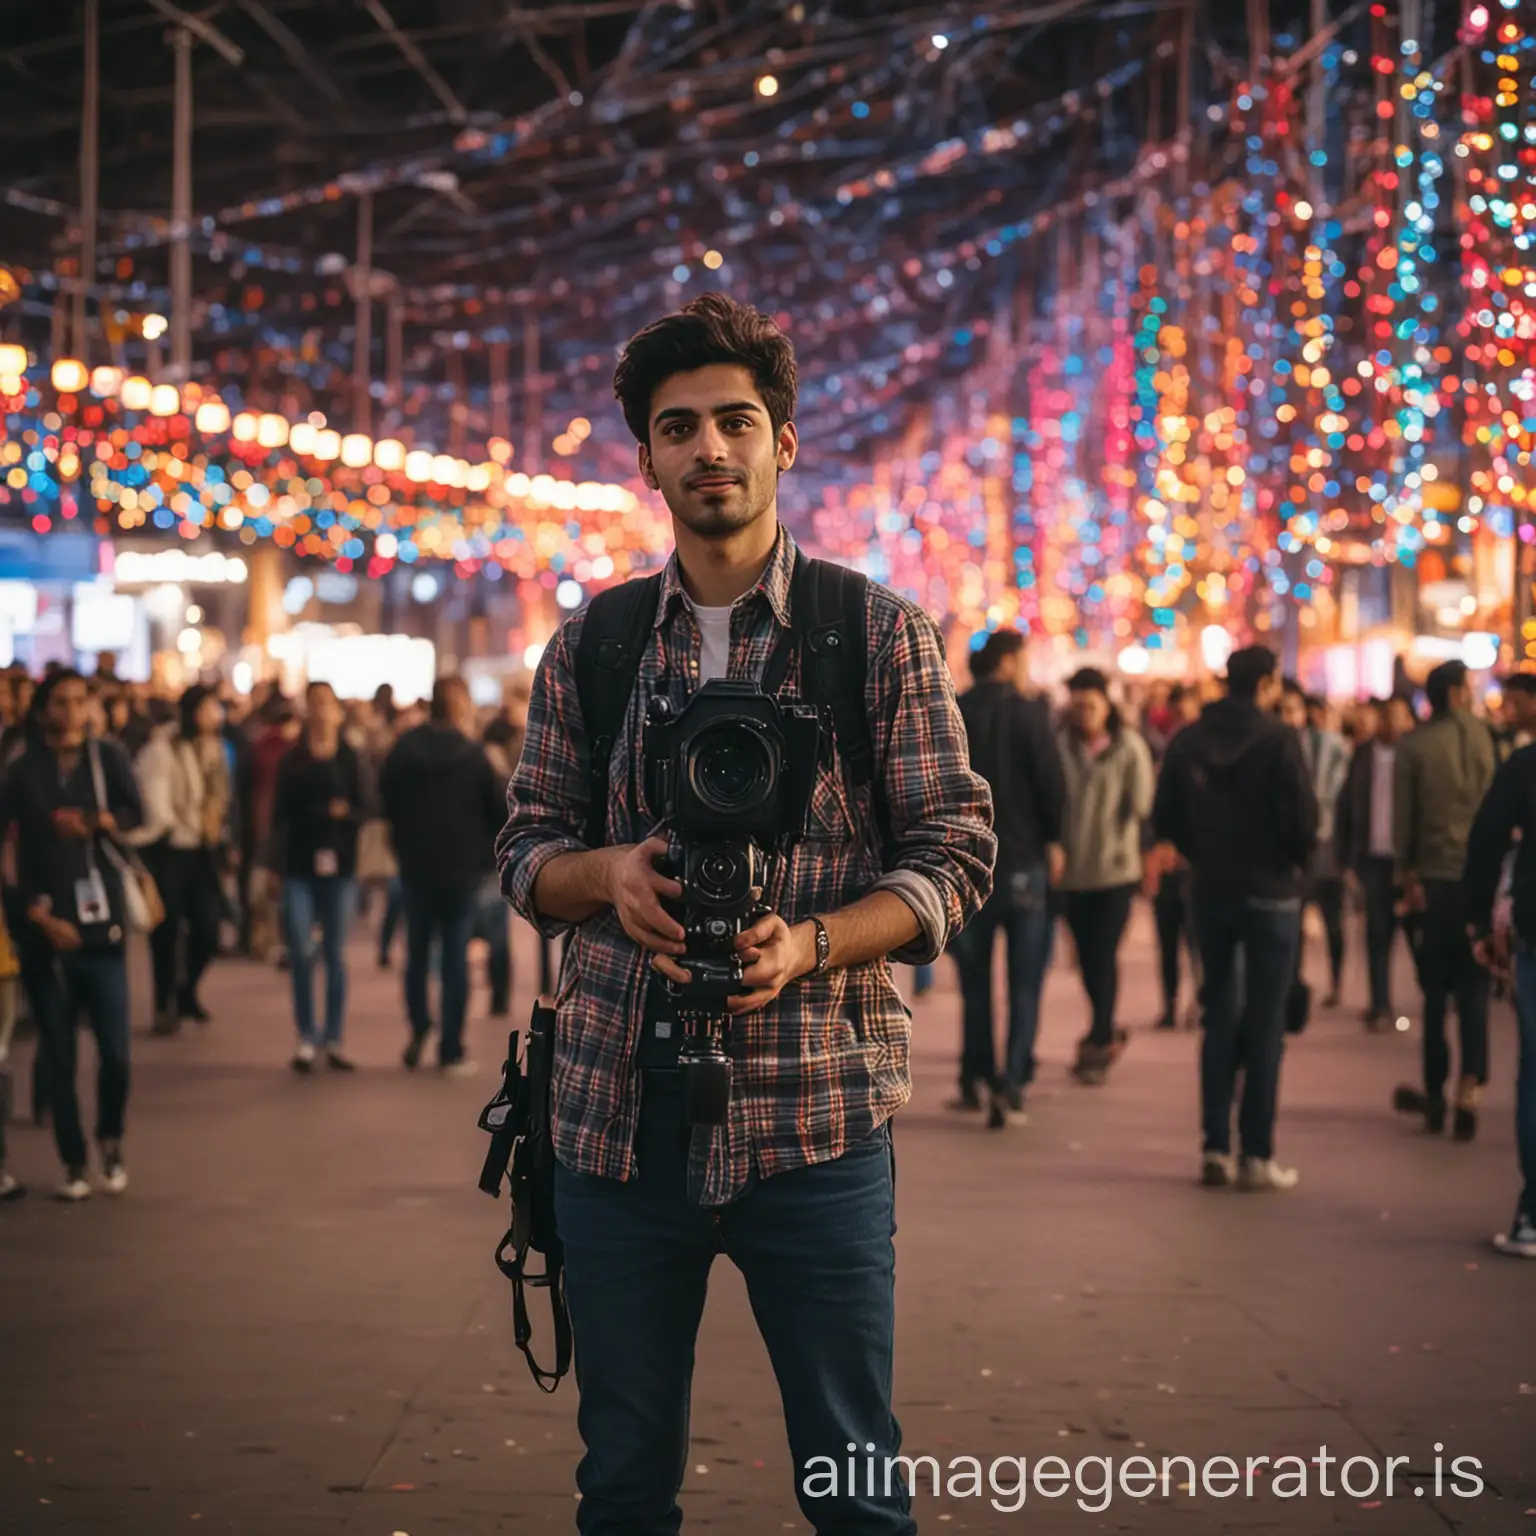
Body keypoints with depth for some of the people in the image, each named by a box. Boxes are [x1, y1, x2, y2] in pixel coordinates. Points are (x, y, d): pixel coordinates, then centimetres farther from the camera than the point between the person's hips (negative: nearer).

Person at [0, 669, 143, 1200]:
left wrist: (93, 823, -27)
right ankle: (74, 1165, 14)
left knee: (115, 1051, -6)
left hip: (101, 925, 0)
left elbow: (134, 813, -8)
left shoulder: (107, 759, 6)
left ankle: (111, 1141, 19)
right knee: (59, 1057, 3)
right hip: (45, 935, 0)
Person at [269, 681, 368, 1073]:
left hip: (337, 864, 0)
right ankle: (306, 1040, 3)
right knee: (301, 954, -3)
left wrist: (346, 812, -23)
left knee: (335, 955, 5)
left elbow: (366, 808, -2)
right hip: (299, 865, 0)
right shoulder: (292, 760, 5)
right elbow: (281, 812, 2)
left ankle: (333, 1040, 11)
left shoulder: (350, 760, 2)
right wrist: (276, 858, -5)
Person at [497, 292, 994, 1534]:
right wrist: (607, 874, -11)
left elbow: (957, 853, -1)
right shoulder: (589, 646, 10)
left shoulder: (881, 632, 2)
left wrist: (807, 945, -18)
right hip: (616, 1107, 3)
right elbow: (527, 849, 12)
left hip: (813, 1112, -3)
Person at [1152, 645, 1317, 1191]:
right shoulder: (1277, 741, -13)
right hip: (1270, 894, -5)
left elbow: (1165, 817, 5)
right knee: (1265, 1024, 1)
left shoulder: (1188, 741, 3)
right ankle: (1257, 1155, 1)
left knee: (1220, 1019, 13)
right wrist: (1297, 857, 4)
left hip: (1211, 894, 5)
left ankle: (1216, 1150, 11)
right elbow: (1303, 817, -16)